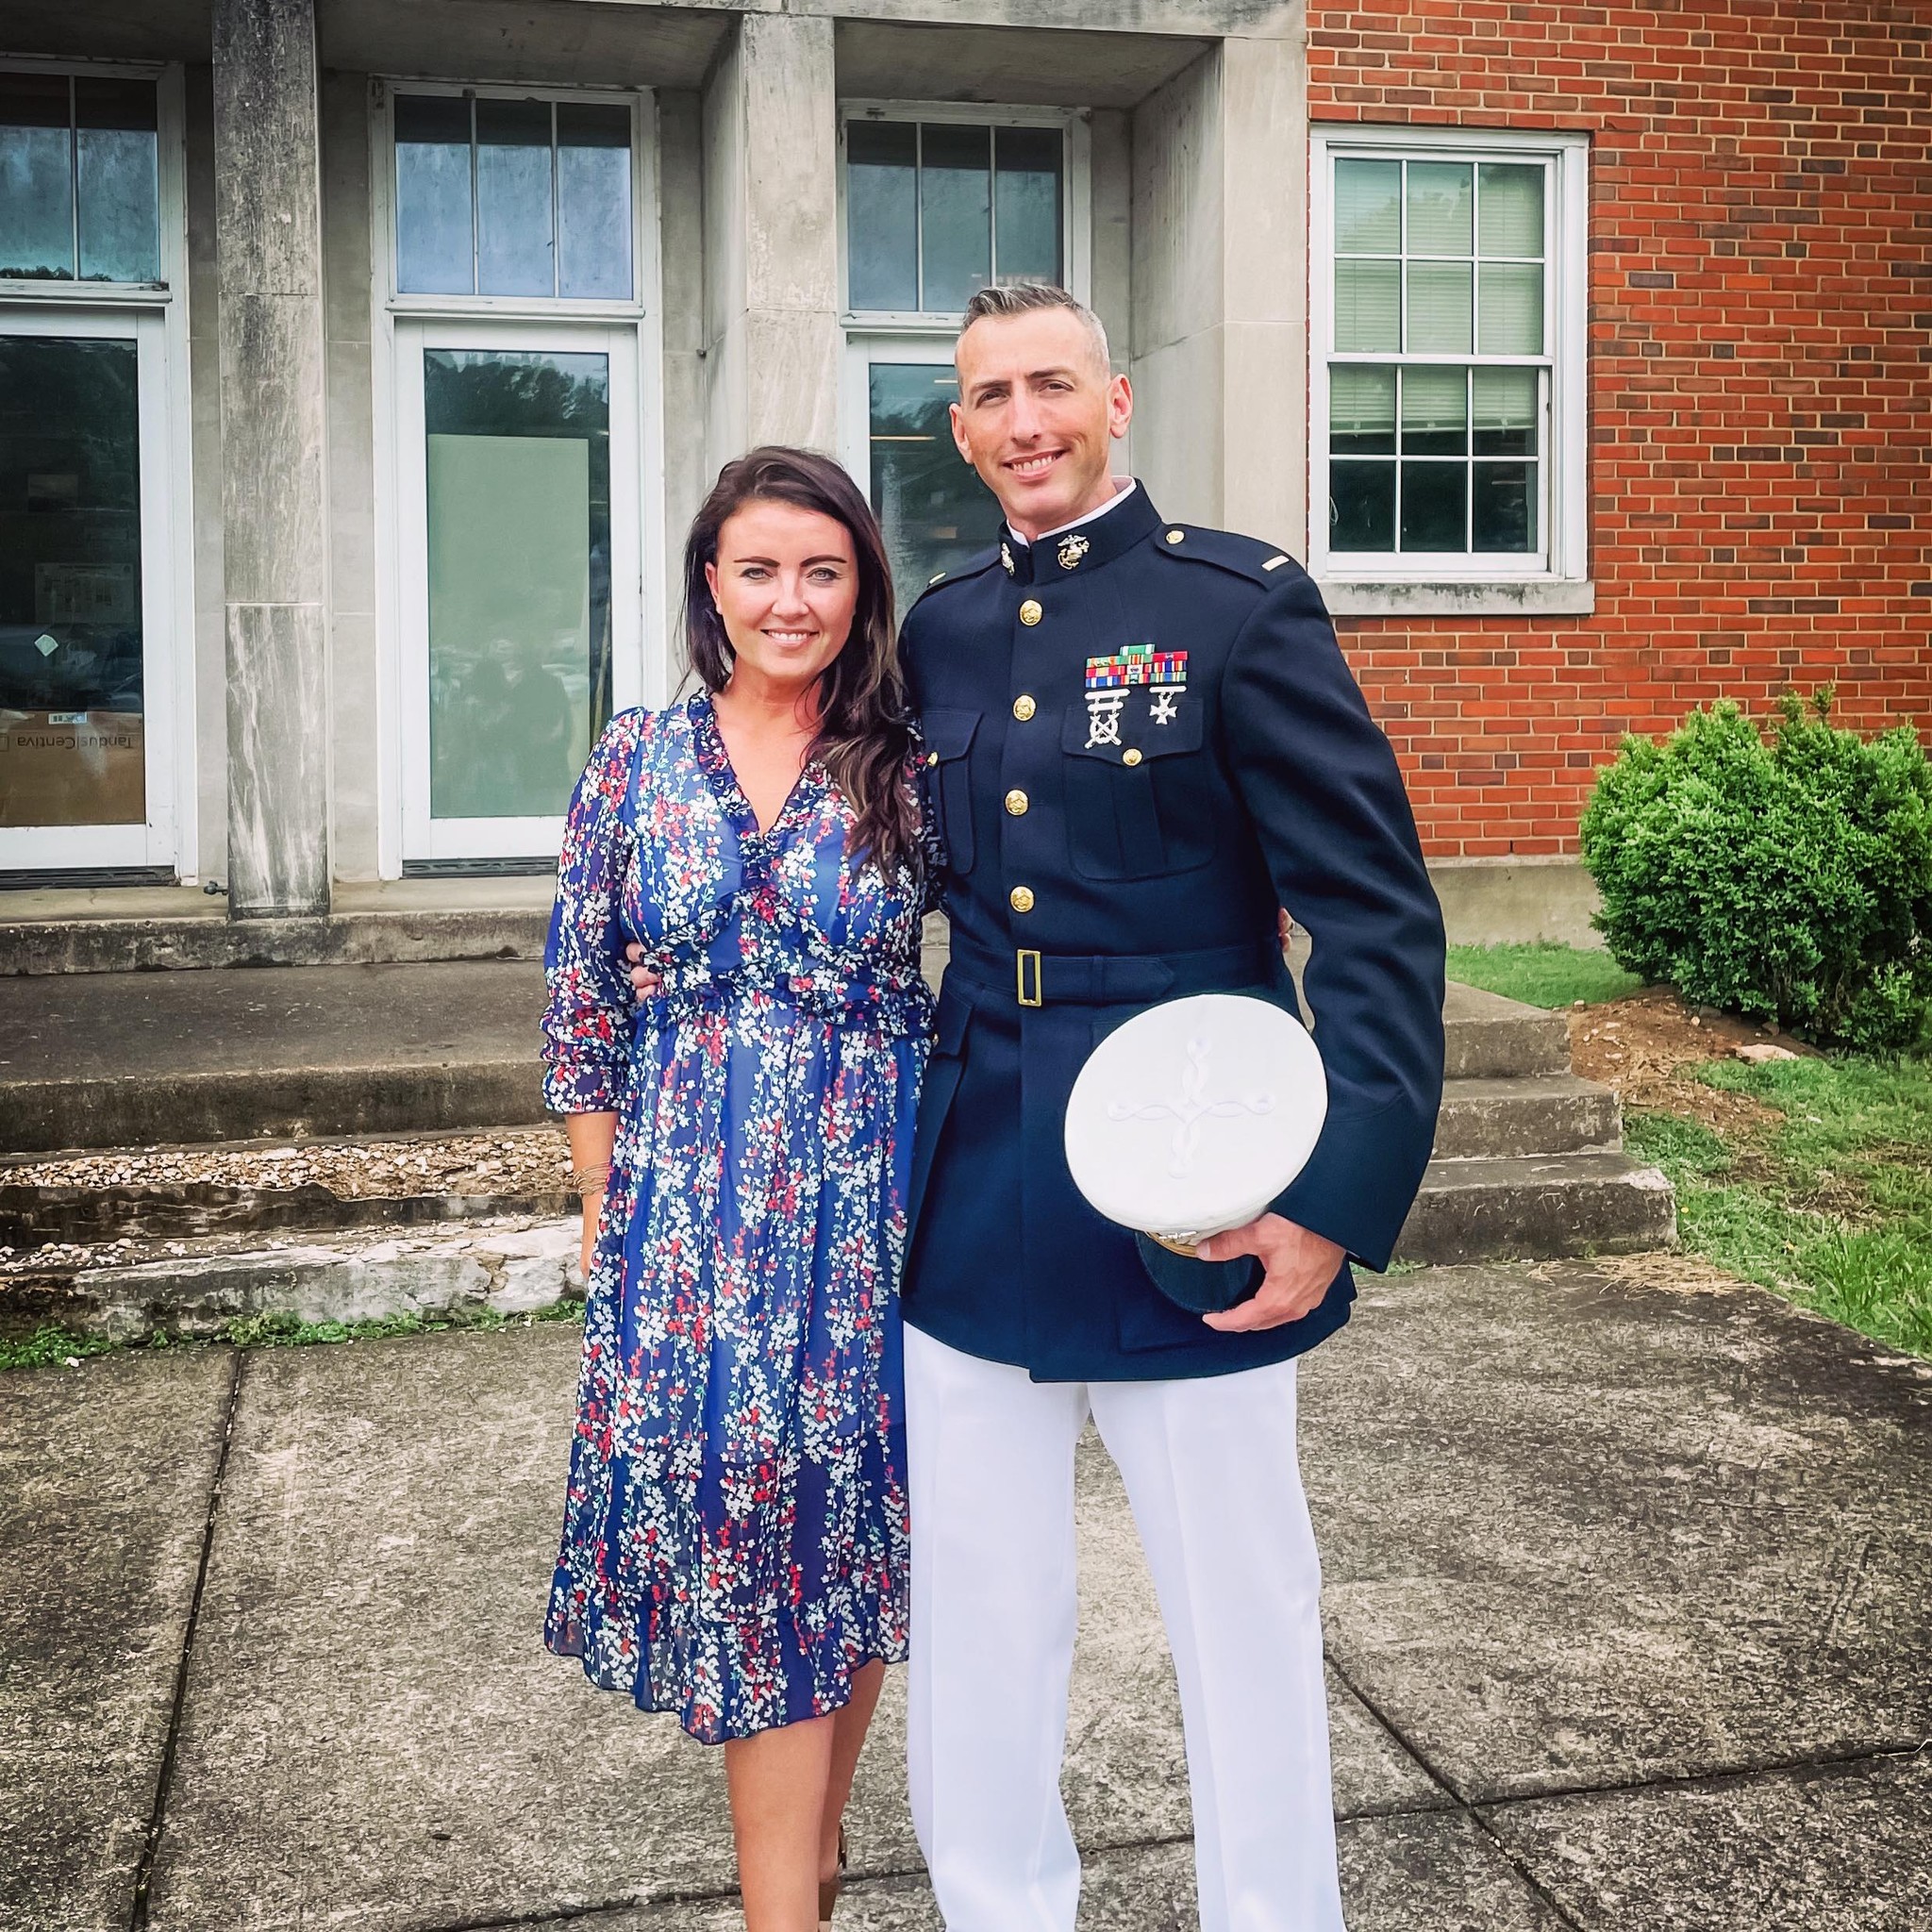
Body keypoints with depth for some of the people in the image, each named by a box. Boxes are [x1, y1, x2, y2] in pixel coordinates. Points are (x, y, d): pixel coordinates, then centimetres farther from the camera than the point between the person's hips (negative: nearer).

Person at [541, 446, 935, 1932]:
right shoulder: (639, 760, 2)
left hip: (870, 1188, 0)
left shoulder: (912, 766, -1)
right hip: (689, 1191, 1)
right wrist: (605, 1201, 4)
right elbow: (586, 994, 6)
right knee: (733, 1503, 0)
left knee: (855, 1509, 9)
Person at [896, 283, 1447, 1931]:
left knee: (1244, 1617, 9)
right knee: (977, 1626, 15)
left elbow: (1380, 917, -10)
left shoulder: (1244, 604, -7)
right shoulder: (939, 631, 9)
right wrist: (910, 1150, 11)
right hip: (971, 1218, 5)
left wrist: (1339, 1199, -18)